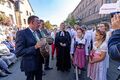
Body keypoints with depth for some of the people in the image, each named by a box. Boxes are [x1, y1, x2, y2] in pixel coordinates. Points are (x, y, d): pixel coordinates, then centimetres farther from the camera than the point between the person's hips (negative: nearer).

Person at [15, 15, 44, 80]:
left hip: (39, 63, 7)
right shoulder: (22, 33, -17)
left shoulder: (38, 32, 6)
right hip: (30, 65, -6)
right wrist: (35, 47, -31)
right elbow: (18, 52, -23)